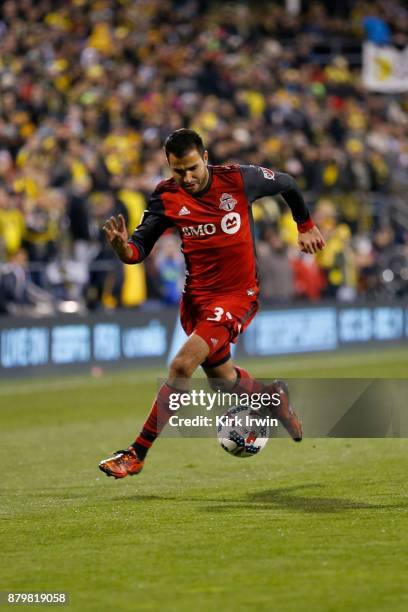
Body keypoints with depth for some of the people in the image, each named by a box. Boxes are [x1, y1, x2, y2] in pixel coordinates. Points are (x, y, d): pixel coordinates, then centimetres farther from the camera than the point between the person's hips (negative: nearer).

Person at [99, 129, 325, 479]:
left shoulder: (239, 179, -12)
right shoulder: (167, 197, -6)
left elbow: (287, 184, 7)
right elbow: (140, 249, -8)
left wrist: (306, 226, 19)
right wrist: (123, 246, -32)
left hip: (237, 296, -5)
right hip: (197, 295, 5)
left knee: (182, 366, -20)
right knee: (221, 375, 19)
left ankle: (137, 454, -16)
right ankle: (273, 397, 52)